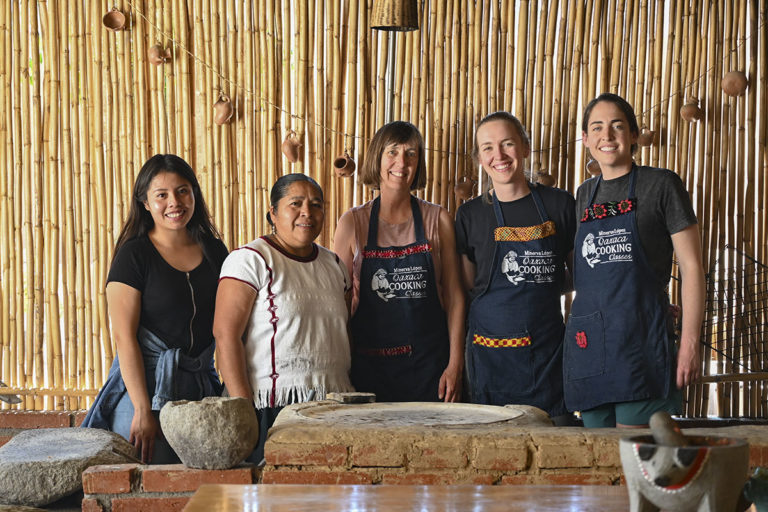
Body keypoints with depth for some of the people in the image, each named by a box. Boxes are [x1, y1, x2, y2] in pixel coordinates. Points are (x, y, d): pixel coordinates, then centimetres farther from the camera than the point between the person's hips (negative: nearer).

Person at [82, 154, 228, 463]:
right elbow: (124, 337, -10)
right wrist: (143, 410, -17)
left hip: (202, 382, 4)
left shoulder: (214, 250, 9)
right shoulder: (134, 255, -6)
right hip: (144, 382, -4)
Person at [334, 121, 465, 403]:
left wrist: (455, 363, -2)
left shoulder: (438, 220, 3)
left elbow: (454, 295, 4)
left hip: (428, 361, 1)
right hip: (369, 365, 0)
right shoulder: (352, 223, 1)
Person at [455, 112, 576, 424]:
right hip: (491, 350, 0)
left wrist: (536, 287, -3)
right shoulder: (471, 214, 5)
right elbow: (467, 289, 11)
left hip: (548, 350, 0)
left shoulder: (559, 204, 4)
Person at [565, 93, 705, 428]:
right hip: (588, 337, 5)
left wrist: (690, 342, -10)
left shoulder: (661, 185, 0)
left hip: (641, 336, -5)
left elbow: (691, 266, -3)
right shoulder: (585, 194, 16)